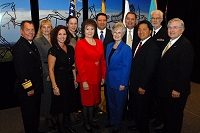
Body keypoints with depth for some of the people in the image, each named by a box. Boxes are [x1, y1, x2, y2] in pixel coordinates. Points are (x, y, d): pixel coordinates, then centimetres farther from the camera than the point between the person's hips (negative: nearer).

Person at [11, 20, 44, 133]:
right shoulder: (19, 47, -18)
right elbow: (20, 70, -22)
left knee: (36, 114, 22)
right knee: (29, 116, 8)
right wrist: (28, 88, -19)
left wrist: (37, 87, 12)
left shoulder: (32, 44, 11)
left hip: (36, 88, 9)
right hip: (27, 90, -9)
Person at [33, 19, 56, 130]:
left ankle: (55, 116, 28)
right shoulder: (37, 41, -5)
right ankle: (49, 119, 23)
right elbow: (39, 60, -9)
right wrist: (47, 74, -12)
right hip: (45, 73, -4)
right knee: (47, 95, 6)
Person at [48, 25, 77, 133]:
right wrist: (54, 86, -18)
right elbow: (51, 69, -15)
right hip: (59, 81, -6)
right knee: (60, 105, 9)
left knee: (68, 104, 18)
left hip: (69, 80, 6)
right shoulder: (53, 50, -14)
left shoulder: (70, 48, 3)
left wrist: (75, 79, 8)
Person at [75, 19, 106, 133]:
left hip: (97, 77, 5)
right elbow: (79, 63, -13)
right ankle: (86, 122, 29)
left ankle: (91, 120, 35)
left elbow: (103, 60, 9)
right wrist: (84, 81, -16)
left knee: (94, 99, 17)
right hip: (86, 78, -5)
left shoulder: (99, 43, 7)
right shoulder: (80, 44, -8)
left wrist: (103, 76, 5)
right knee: (86, 100, 10)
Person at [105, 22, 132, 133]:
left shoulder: (126, 49, -14)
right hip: (110, 80, 6)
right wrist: (106, 77, 9)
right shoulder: (109, 46, 6)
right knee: (111, 102, 20)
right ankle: (112, 121, 40)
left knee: (119, 104, 10)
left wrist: (123, 83, -17)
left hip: (119, 81, -6)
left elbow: (127, 68, -15)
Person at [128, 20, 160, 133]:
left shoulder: (153, 48, -21)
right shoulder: (139, 44, 8)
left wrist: (142, 86, -19)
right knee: (136, 106, 23)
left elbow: (149, 70, -22)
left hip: (142, 87, -9)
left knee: (142, 108, 10)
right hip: (134, 84, 9)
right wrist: (132, 81, 9)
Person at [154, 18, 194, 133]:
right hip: (165, 87, 9)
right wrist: (160, 84, 12)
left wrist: (178, 89, -22)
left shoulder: (186, 45, -19)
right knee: (167, 111, 24)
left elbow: (185, 70, -22)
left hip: (176, 90, -9)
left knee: (175, 114, 10)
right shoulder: (169, 43, 10)